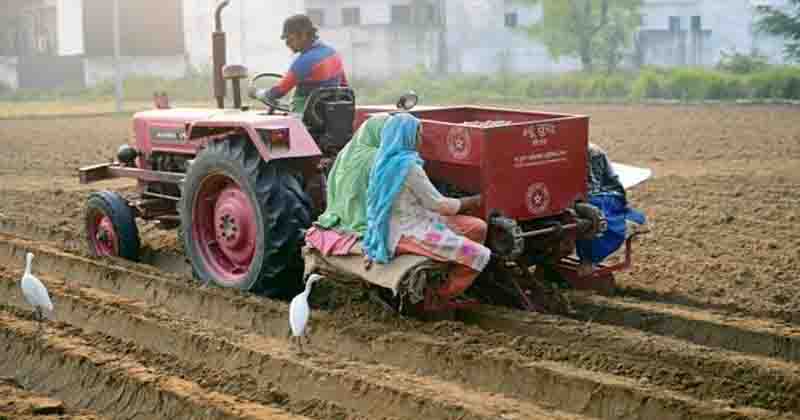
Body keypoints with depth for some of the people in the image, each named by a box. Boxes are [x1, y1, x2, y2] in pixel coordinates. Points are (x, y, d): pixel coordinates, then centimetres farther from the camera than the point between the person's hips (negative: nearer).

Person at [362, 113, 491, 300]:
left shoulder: (388, 160, 9)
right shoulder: (407, 165, -20)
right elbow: (438, 204, -13)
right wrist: (473, 201, 1)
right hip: (408, 233, -10)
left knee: (478, 227, 8)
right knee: (479, 256, -16)